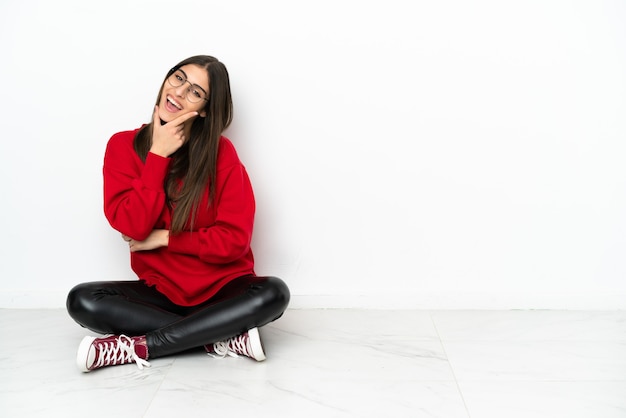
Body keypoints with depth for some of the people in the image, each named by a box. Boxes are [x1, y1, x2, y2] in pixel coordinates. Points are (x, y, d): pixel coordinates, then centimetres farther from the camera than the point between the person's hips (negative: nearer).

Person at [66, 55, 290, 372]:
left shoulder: (221, 153, -9)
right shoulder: (124, 145, -4)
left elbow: (235, 239, -11)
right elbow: (132, 226, -15)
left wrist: (165, 238, -13)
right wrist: (157, 155, -18)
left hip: (221, 288, -1)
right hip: (159, 289, 2)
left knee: (273, 294, -29)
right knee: (82, 301, -21)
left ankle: (137, 347, -23)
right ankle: (222, 338, -22)